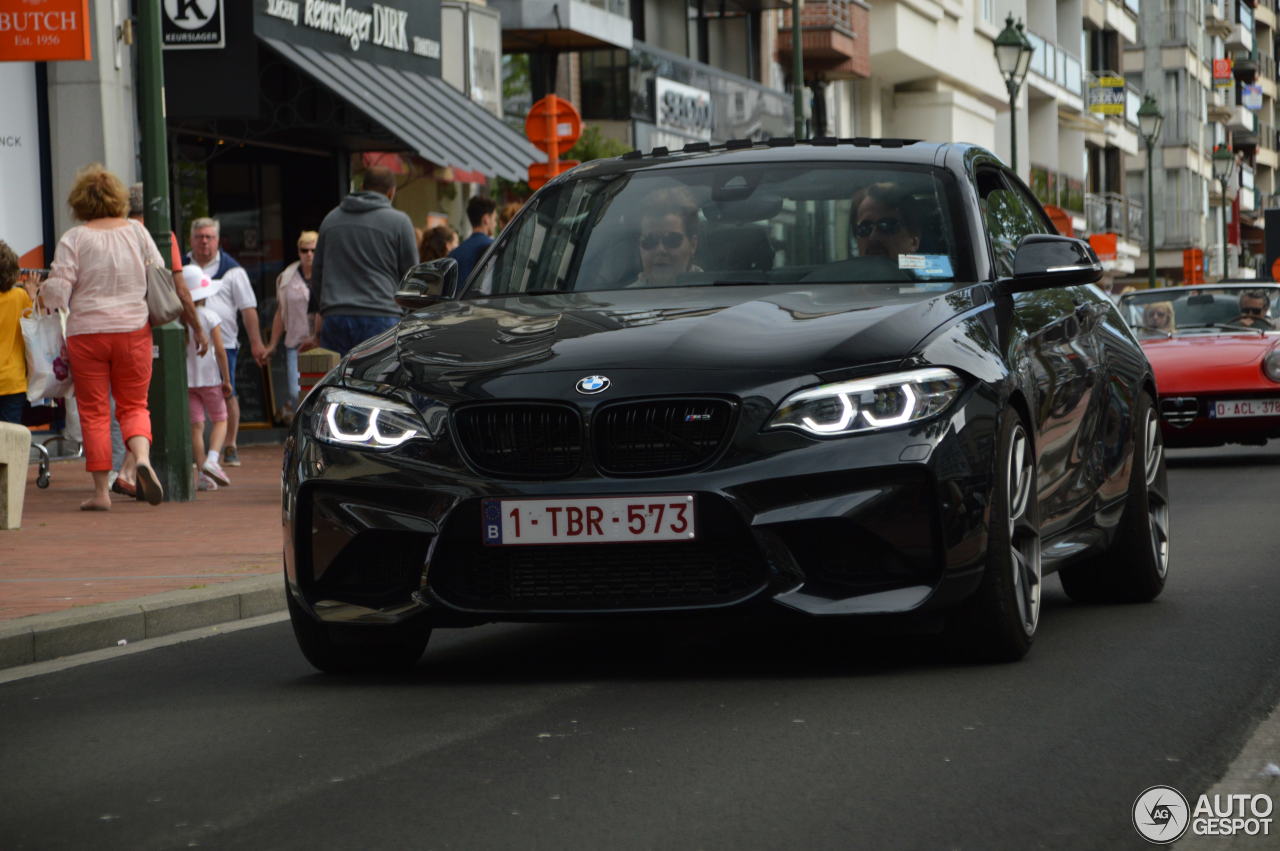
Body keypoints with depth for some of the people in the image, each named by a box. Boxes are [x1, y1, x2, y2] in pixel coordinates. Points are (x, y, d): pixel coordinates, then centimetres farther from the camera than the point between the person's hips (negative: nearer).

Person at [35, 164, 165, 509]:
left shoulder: (73, 239, -6)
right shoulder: (137, 231, 2)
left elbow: (56, 293, -9)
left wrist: (44, 295, 12)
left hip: (87, 332, -2)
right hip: (134, 329, 2)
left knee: (94, 411, 6)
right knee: (133, 404, 12)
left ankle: (101, 491, 4)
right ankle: (142, 456, -17)